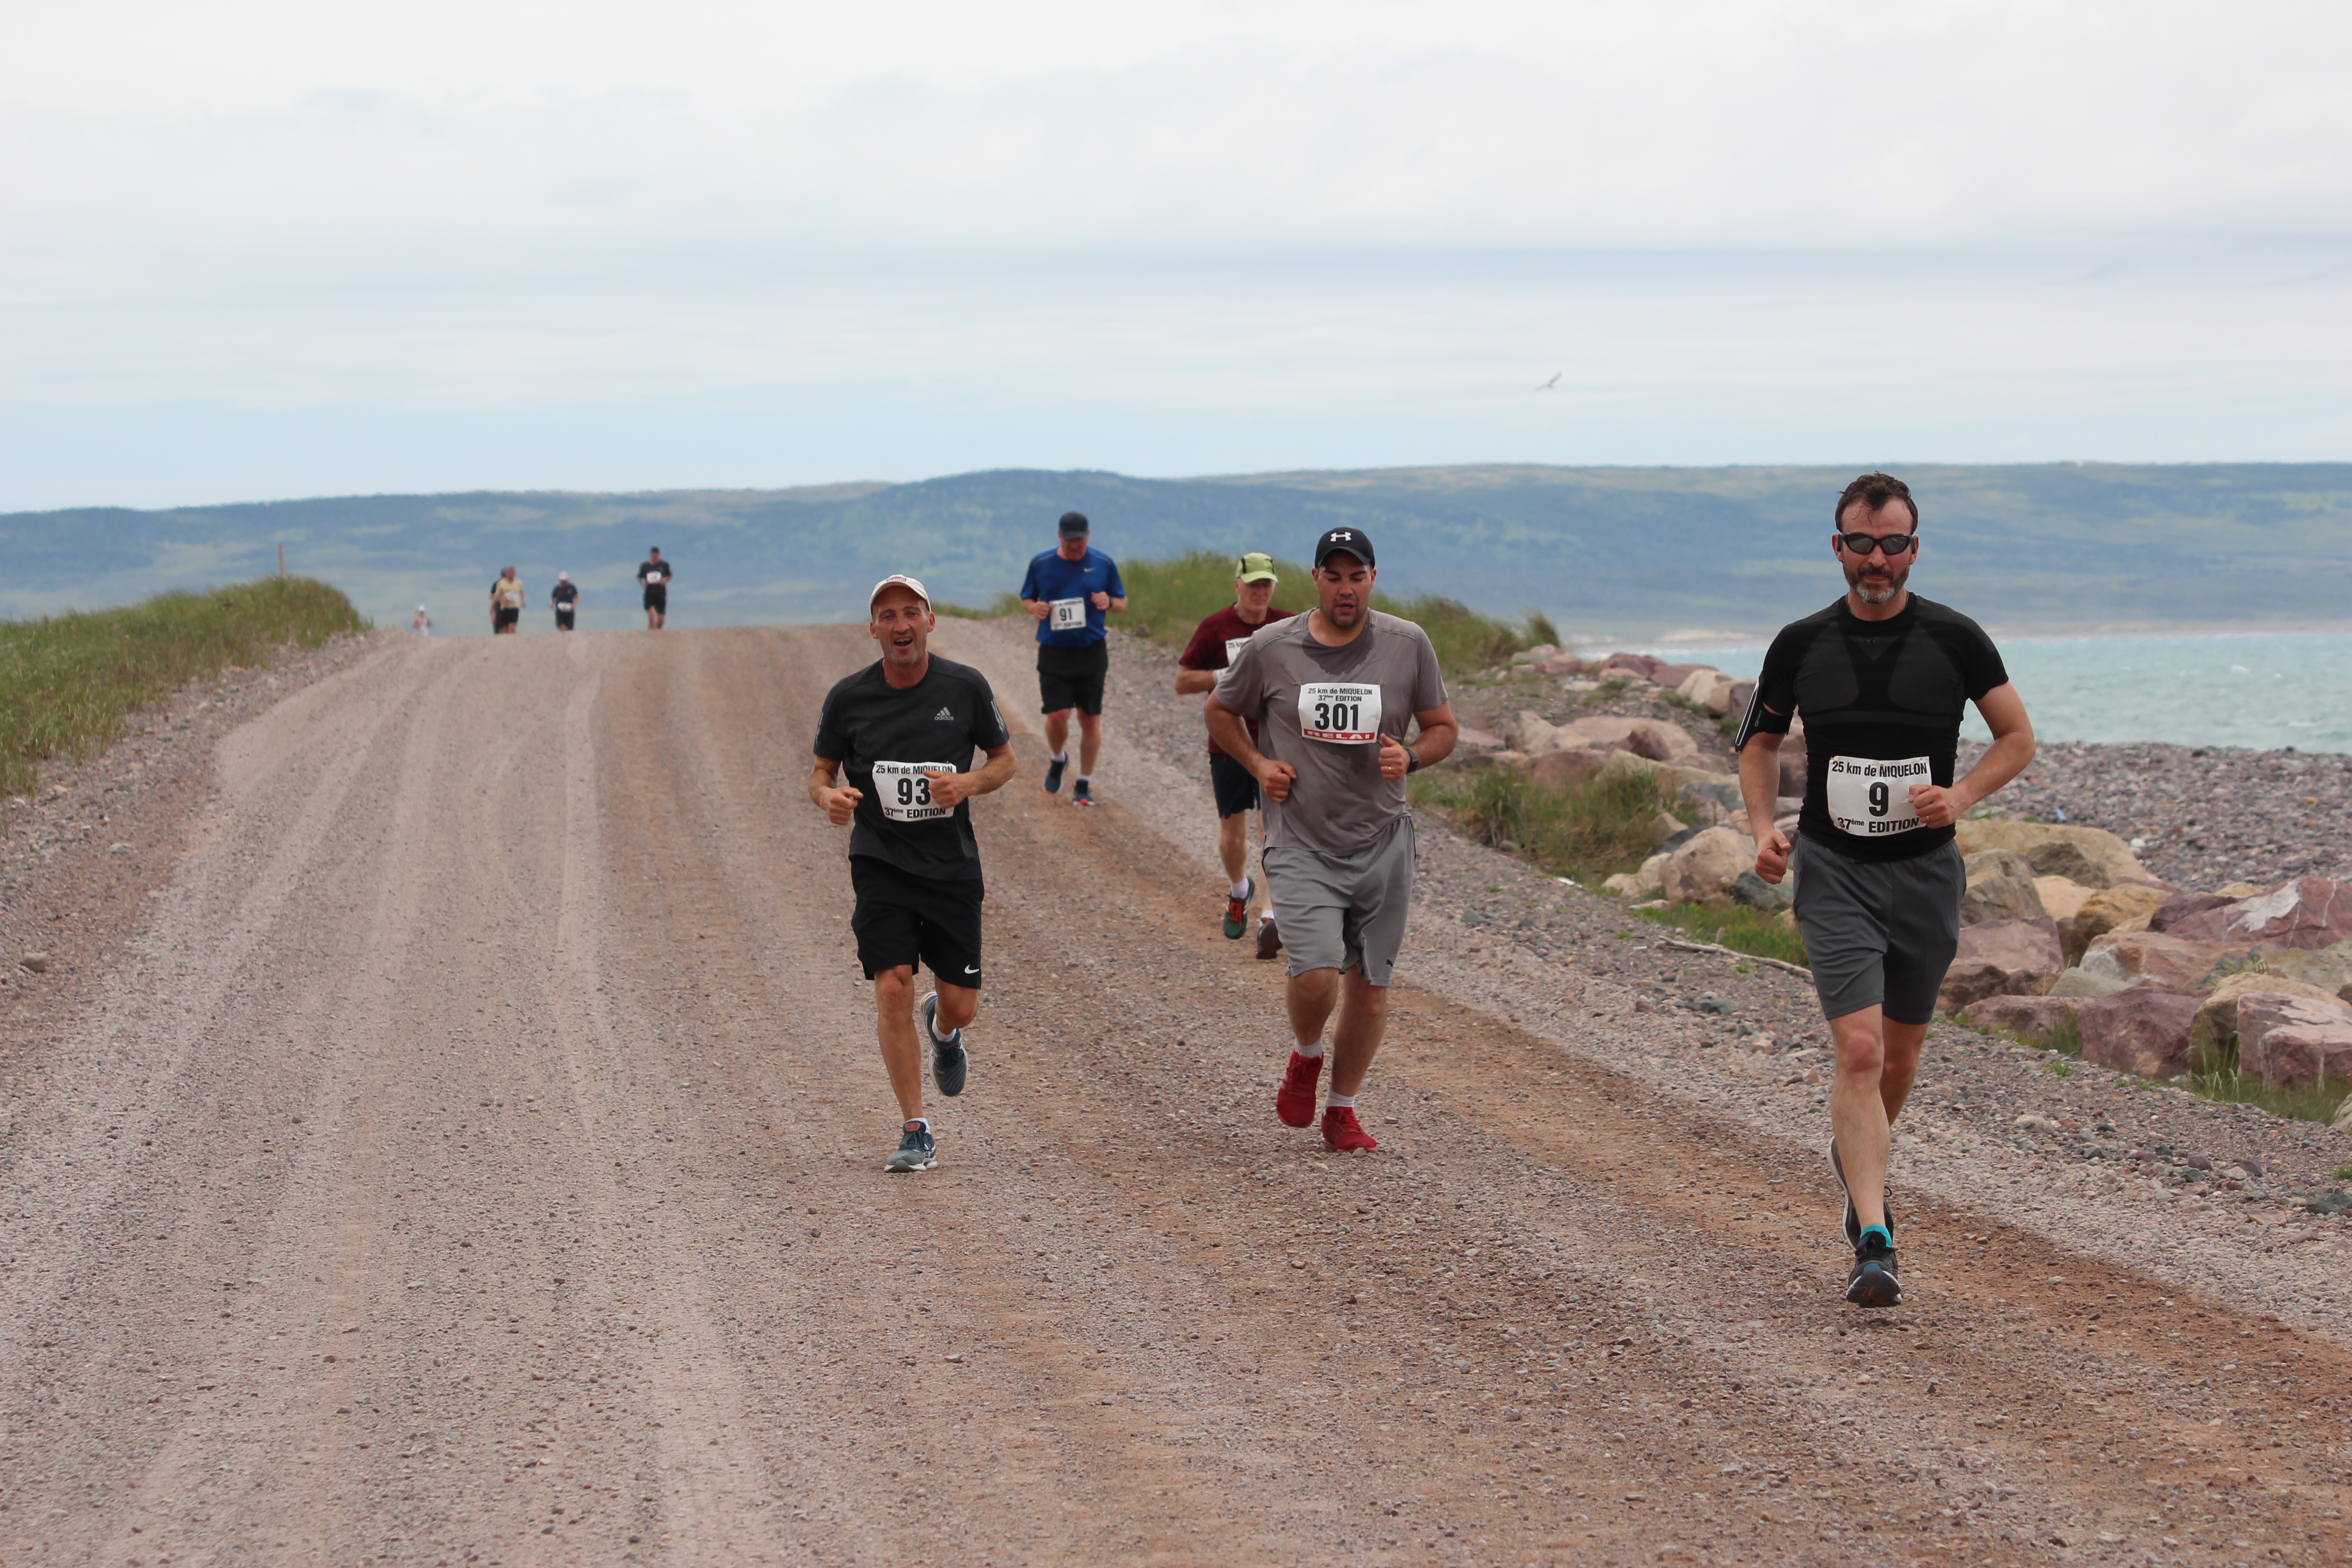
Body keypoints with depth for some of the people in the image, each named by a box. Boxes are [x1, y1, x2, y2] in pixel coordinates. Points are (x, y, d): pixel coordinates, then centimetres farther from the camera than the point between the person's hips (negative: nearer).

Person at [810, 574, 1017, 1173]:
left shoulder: (966, 687, -2)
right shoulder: (848, 697, -3)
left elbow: (1004, 759, 9)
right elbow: (822, 769, 9)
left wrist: (968, 783, -13)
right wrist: (828, 795, -15)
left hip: (952, 865, 1)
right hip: (880, 863, -1)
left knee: (961, 1004, 2)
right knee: (893, 988, -14)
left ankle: (943, 1031, 44)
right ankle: (916, 1132, -3)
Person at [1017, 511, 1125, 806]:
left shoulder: (1103, 564, 4)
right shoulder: (1041, 564, 4)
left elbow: (1122, 602, 11)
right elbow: (1025, 599, 14)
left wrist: (1109, 603, -12)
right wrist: (1034, 608, -9)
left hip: (1092, 652, 0)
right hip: (1054, 652, 0)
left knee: (1091, 719, 1)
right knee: (1057, 716, -11)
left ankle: (1084, 784, 13)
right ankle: (1059, 759, 22)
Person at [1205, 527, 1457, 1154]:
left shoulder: (1408, 645, -1)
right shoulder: (1270, 649, -3)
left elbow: (1443, 727, 10)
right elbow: (1221, 711, 14)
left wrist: (1410, 758, -12)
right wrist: (1258, 765, -2)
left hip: (1382, 843, 2)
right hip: (1302, 845, -2)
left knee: (1370, 984, 7)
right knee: (1317, 973, -19)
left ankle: (1342, 1111, 26)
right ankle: (1306, 1057, 14)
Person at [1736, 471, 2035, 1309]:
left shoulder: (1955, 640, -3)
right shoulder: (1801, 646, -1)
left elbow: (2018, 738, 5)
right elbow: (1761, 742, 14)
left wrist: (1960, 796, -13)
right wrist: (1763, 829, -3)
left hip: (1925, 870, 1)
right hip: (1833, 870, -1)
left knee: (1900, 1056, 15)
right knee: (1858, 1049, -15)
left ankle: (1857, 1160, 46)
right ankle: (1874, 1243, -18)